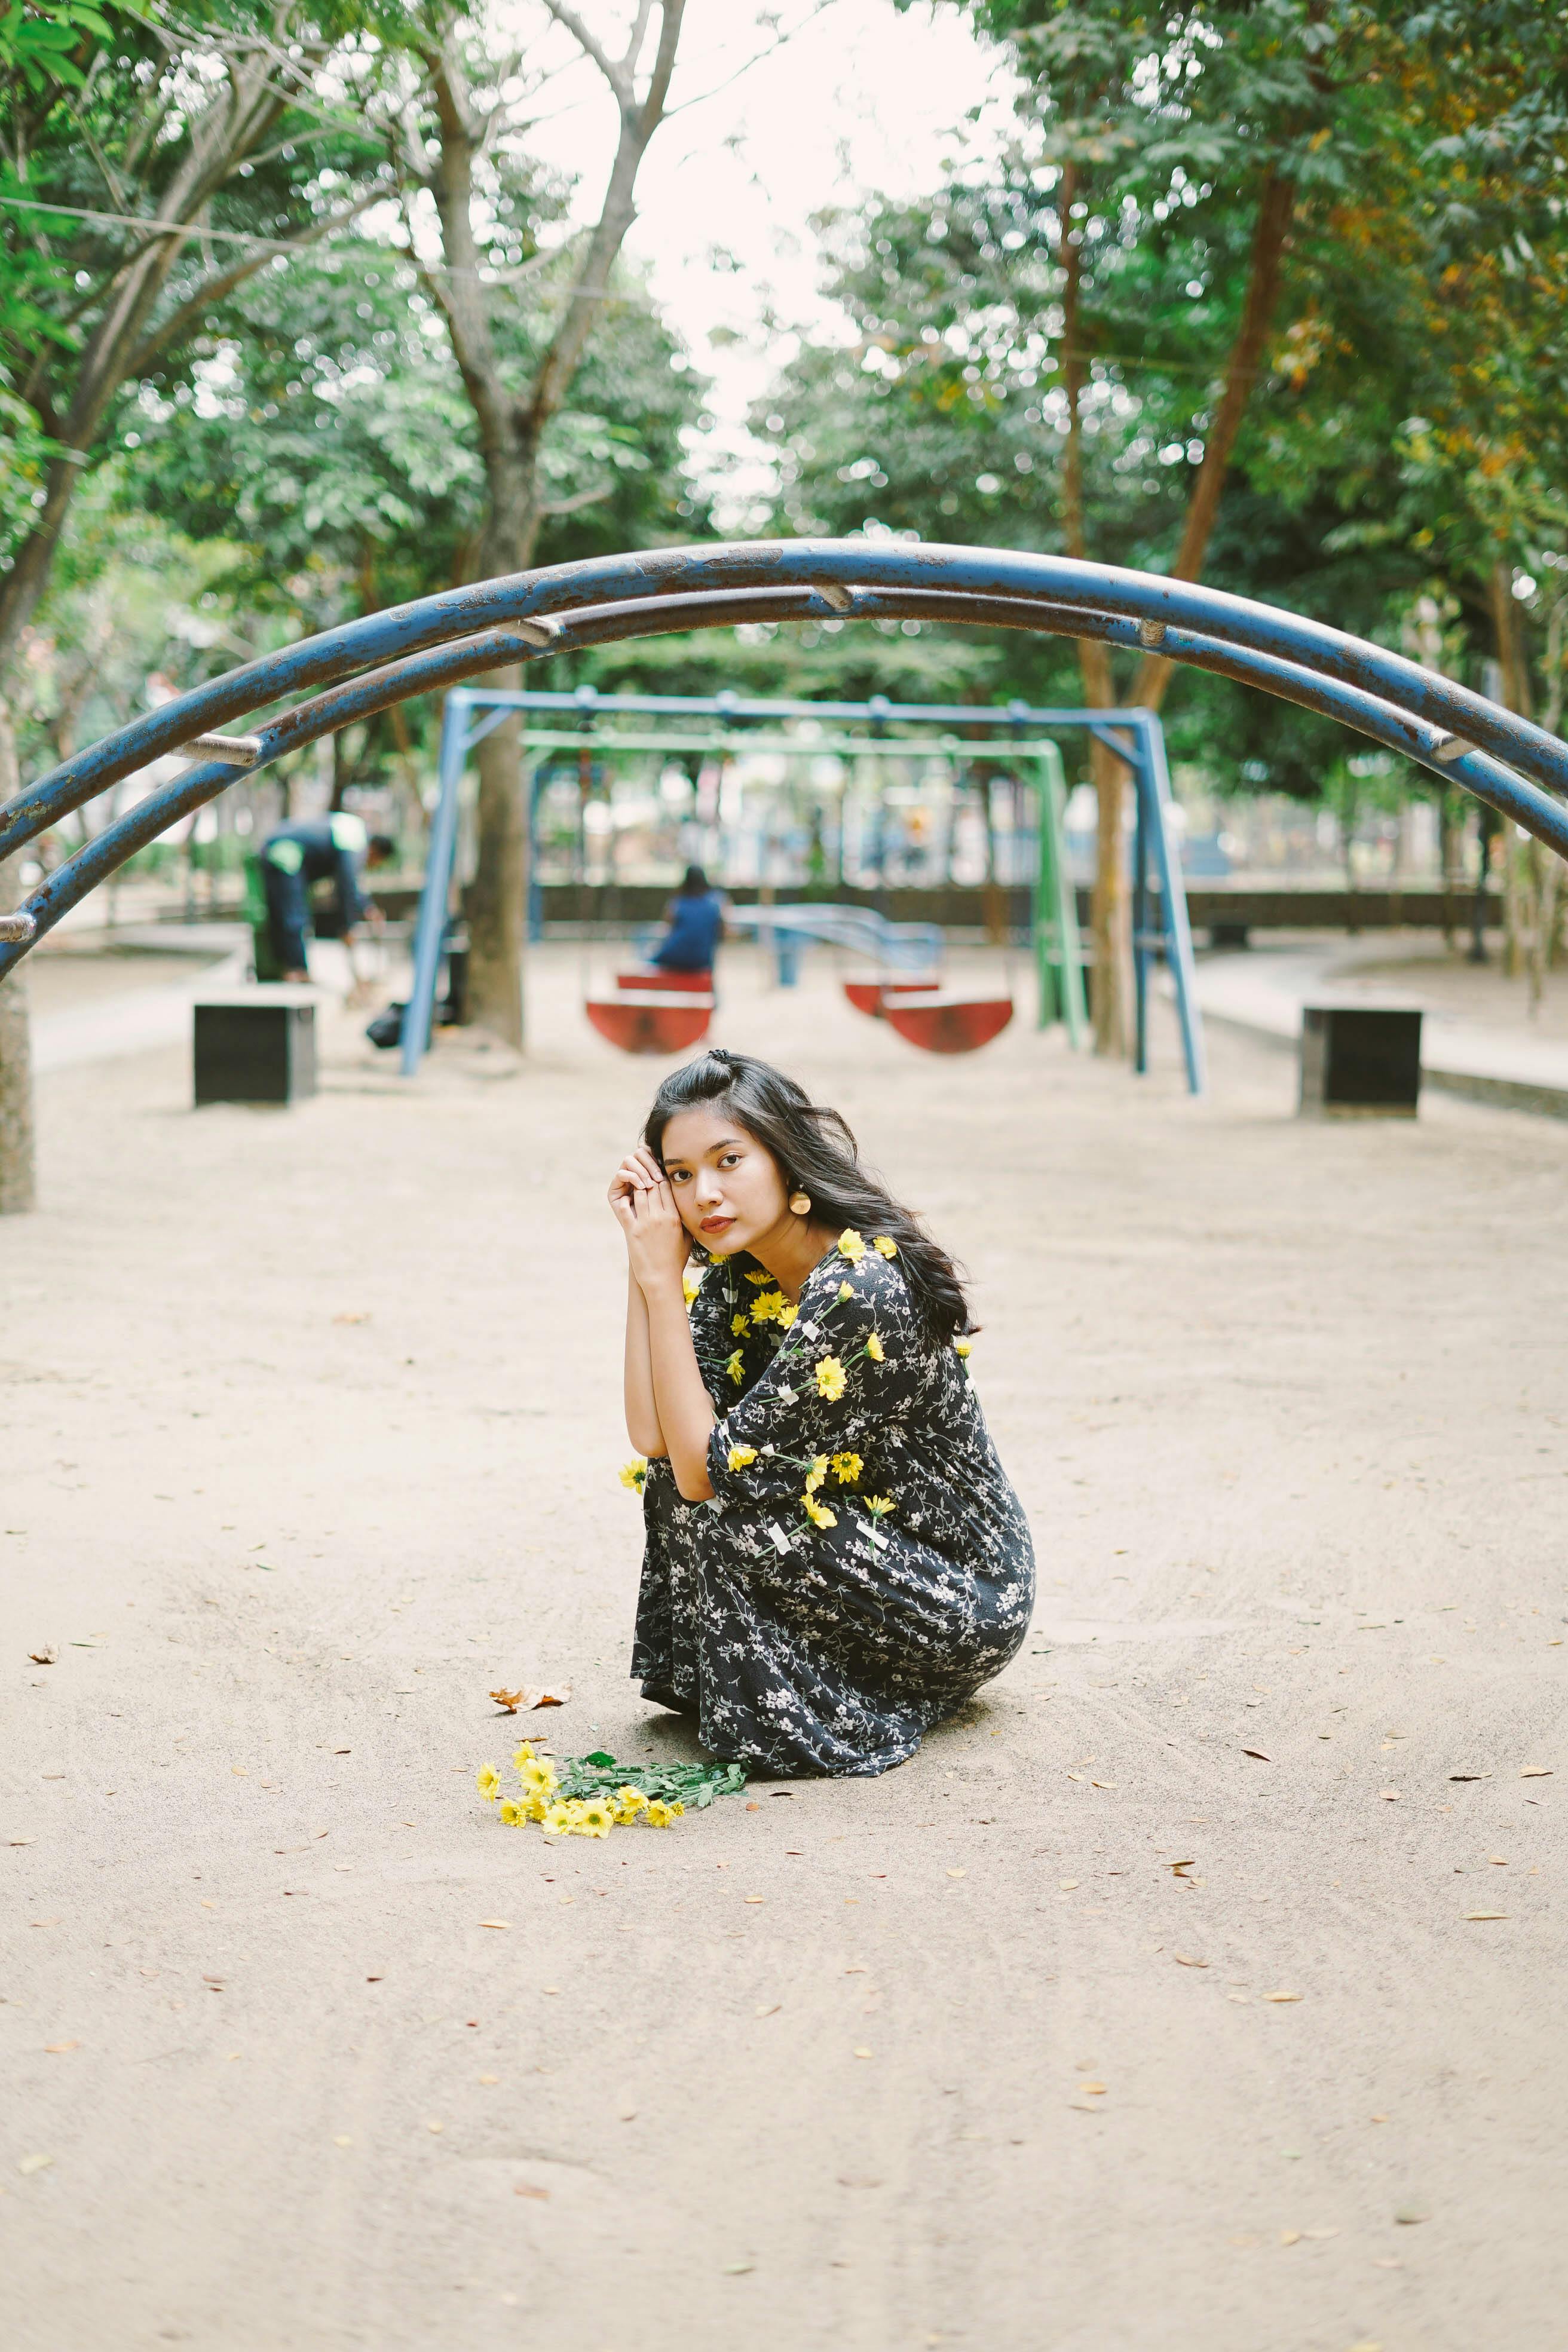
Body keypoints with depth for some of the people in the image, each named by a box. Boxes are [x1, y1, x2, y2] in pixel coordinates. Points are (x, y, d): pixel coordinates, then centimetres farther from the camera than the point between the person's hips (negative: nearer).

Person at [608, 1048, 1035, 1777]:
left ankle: (772, 1714, -1)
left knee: (719, 1510, -23)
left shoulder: (861, 1292, -29)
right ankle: (709, 1679, 10)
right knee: (672, 1463, -4)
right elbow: (654, 1436, -12)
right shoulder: (737, 1272, -2)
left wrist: (661, 1277, -25)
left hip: (968, 1600, -8)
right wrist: (644, 1260, -15)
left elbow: (707, 1469, -27)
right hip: (870, 1535, 8)